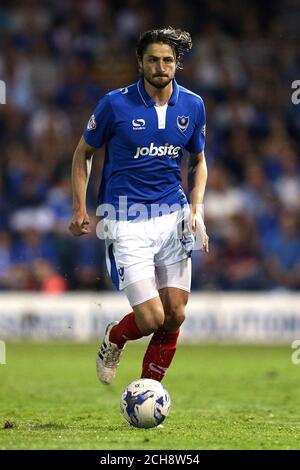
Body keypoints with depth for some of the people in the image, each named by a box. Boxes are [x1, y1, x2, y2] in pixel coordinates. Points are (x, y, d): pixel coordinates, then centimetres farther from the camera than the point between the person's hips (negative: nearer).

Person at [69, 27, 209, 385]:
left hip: (173, 216, 4)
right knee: (151, 318, -12)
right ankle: (113, 339, 23)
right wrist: (79, 208, -4)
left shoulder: (192, 105, 3)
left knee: (175, 315, 1)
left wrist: (196, 207, 1)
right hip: (125, 219, -4)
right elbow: (83, 153, 5)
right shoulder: (116, 103, -8)